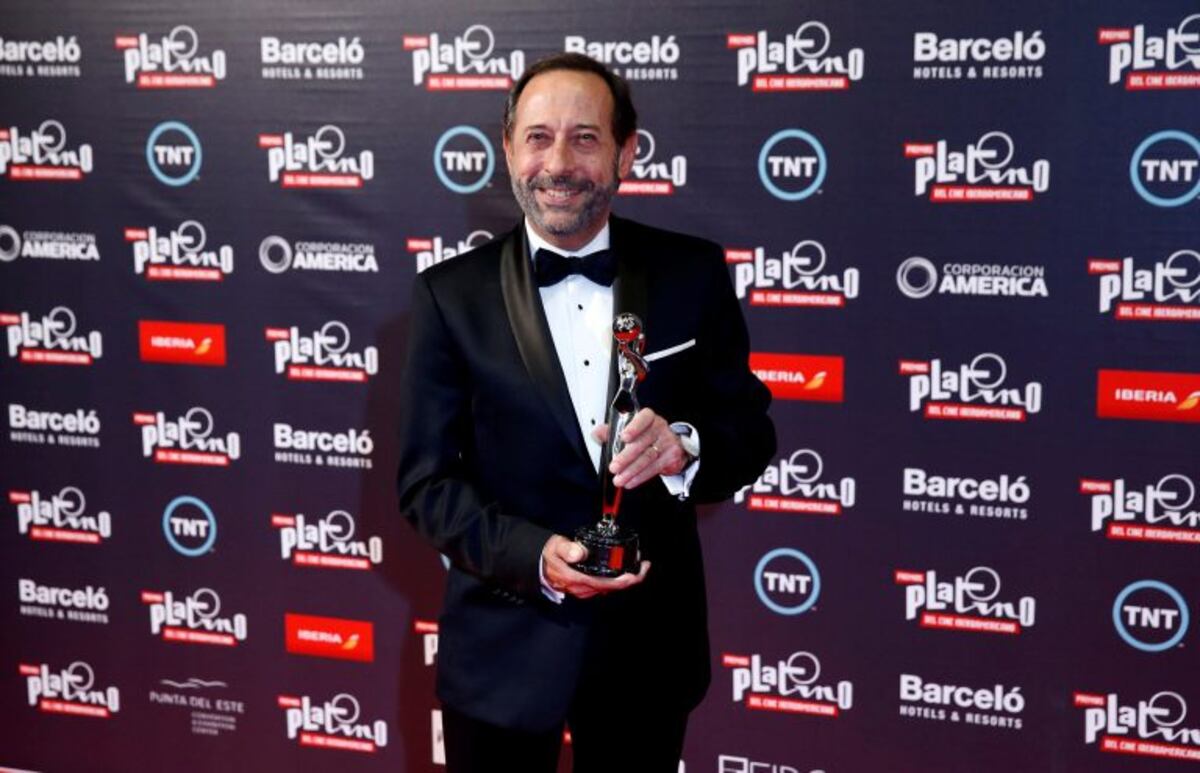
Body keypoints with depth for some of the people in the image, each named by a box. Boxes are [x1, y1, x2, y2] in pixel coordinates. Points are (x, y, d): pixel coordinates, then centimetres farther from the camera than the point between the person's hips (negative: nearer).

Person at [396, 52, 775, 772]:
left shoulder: (694, 273, -3)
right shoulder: (452, 294, -6)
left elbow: (751, 429, 1)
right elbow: (427, 481, -5)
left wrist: (684, 445, -22)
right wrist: (534, 557, -22)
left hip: (650, 641, 1)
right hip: (504, 647, -1)